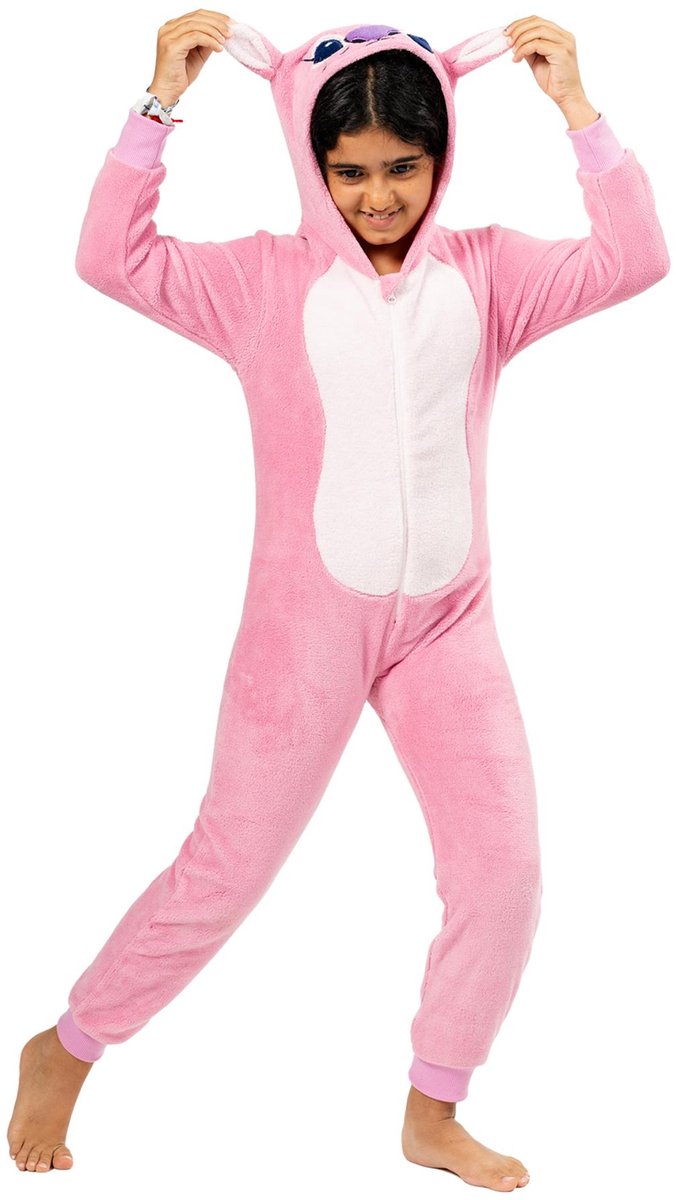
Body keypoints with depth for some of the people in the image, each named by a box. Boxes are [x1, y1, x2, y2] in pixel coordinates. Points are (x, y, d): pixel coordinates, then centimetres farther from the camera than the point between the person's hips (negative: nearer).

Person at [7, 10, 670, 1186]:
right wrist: (162, 101, -16)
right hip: (308, 619, -3)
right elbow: (112, 258, -12)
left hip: (448, 623, 3)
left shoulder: (484, 271, 4)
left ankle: (433, 1115, 23)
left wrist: (576, 108, -8)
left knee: (503, 869, 1)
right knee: (225, 870, 3)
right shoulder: (266, 277, -3)